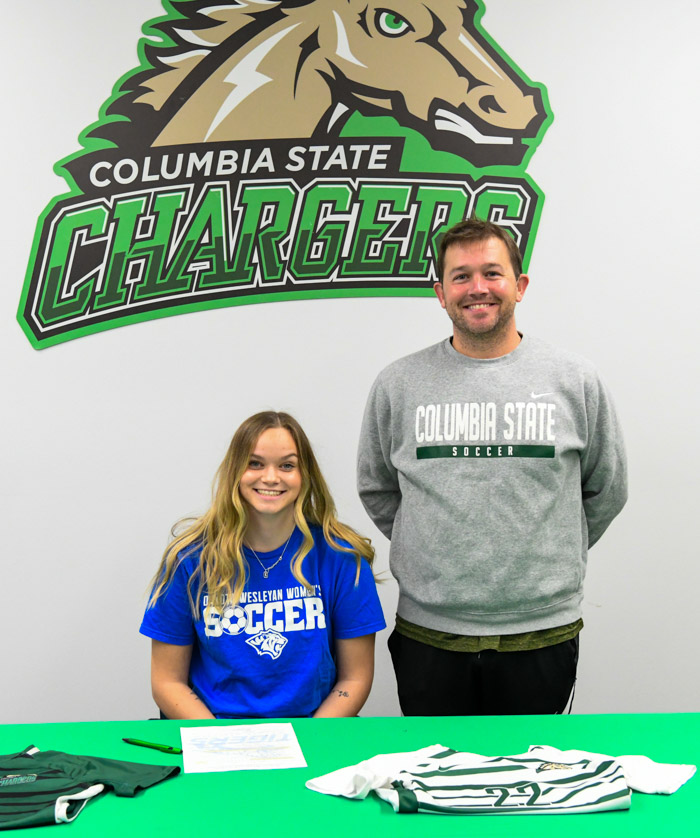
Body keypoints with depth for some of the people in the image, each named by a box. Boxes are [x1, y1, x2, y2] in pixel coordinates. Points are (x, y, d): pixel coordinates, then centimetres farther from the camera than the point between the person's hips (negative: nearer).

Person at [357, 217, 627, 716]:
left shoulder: (576, 381, 0)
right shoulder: (398, 384, 1)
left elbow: (607, 492, 10)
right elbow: (377, 491, 12)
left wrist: (548, 557, 8)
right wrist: (434, 553, 7)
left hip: (542, 635, 0)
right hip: (428, 634, 1)